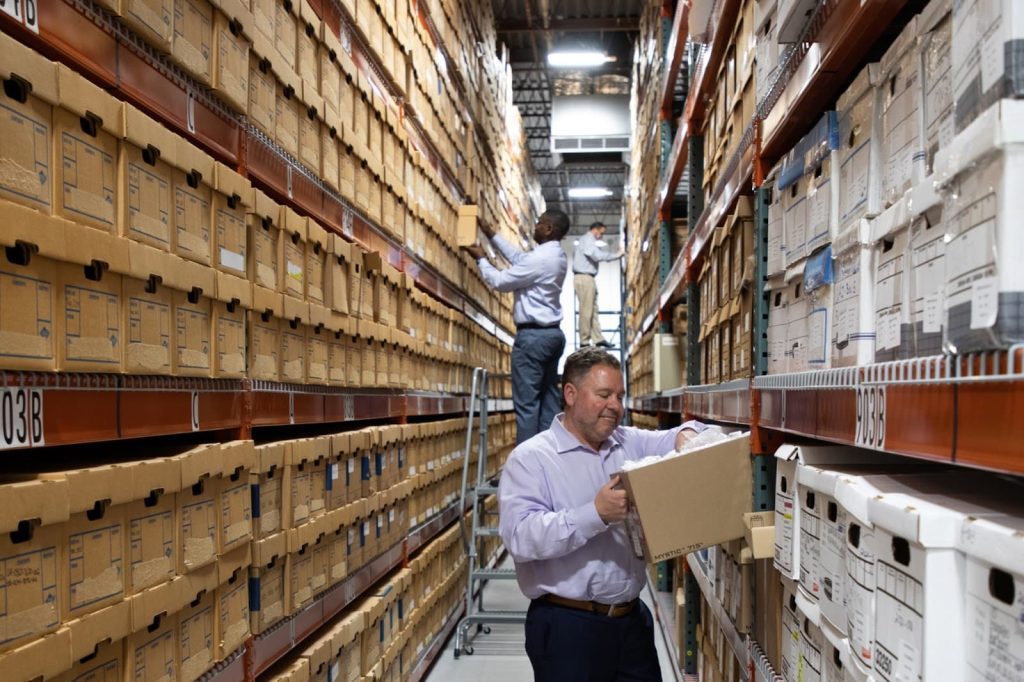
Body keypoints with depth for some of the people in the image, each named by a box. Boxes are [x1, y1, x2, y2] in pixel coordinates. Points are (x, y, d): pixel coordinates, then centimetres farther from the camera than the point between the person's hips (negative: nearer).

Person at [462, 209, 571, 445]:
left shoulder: (540, 258, -18)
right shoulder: (556, 256, 12)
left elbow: (500, 281, -10)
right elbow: (518, 258, 24)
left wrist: (481, 258, 6)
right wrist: (491, 235, 25)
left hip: (533, 335, -10)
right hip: (552, 333, 10)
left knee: (526, 401, -7)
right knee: (549, 399, 9)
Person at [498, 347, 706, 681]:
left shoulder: (632, 443, 9)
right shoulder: (531, 458, -9)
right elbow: (519, 536, -20)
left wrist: (687, 434, -9)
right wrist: (595, 514, -28)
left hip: (632, 619, 5)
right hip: (567, 625, -5)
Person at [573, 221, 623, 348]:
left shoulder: (588, 241, 22)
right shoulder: (587, 239, -10)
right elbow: (598, 256, -20)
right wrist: (617, 255, -12)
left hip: (586, 278, 11)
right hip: (584, 278, -11)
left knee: (593, 310, 10)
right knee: (586, 310, -8)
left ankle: (598, 338, 12)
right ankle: (584, 342, -6)